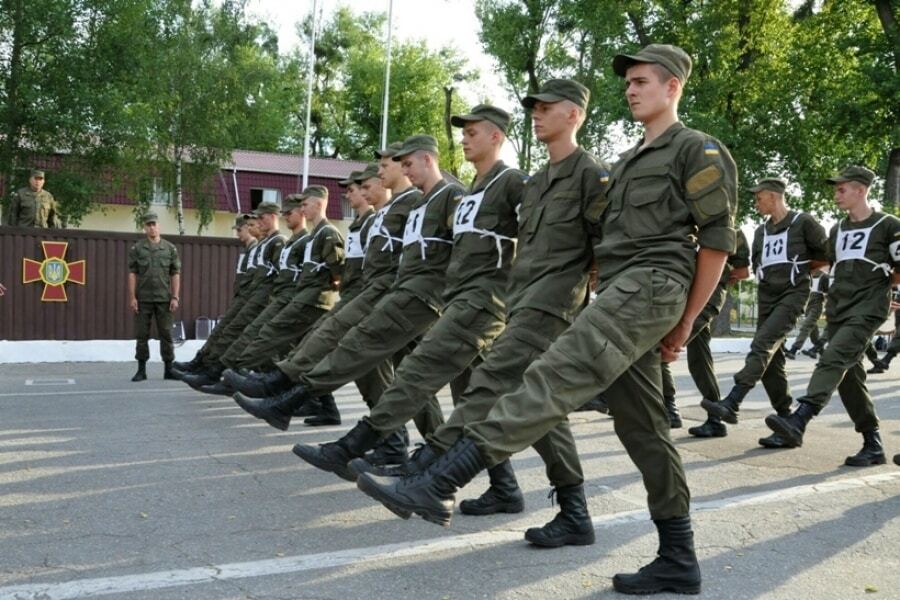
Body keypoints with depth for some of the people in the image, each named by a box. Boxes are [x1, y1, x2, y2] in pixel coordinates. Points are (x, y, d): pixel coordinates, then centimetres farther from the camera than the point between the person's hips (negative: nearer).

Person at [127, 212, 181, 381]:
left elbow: (175, 275, 4)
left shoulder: (170, 248, 6)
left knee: (166, 334, 2)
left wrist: (175, 297, -3)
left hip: (164, 299, 0)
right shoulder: (136, 249, 4)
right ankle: (141, 370, 9)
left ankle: (169, 369, 9)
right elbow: (132, 274, 2)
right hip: (143, 299, 0)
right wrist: (132, 297, -6)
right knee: (142, 335, 3)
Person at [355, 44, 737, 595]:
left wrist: (686, 321, -6)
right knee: (643, 428, 6)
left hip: (651, 285, -9)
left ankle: (438, 485, -34)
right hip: (620, 291, 10)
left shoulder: (698, 149, 3)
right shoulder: (629, 162, 28)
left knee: (555, 377, -24)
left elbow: (718, 238, -5)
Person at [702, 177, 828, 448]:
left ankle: (731, 404, -33)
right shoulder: (761, 231, 17)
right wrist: (775, 273, 8)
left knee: (762, 345, -23)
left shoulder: (803, 222, -1)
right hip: (767, 296, 7)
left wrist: (799, 268, 7)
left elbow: (827, 254, 2)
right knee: (771, 362, 2)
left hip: (793, 294, -7)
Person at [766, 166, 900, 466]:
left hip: (867, 309, -7)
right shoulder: (838, 230, 18)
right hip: (837, 309, 7)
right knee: (849, 376, 4)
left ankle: (799, 420, -39)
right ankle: (873, 444, 12)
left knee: (833, 360, -24)